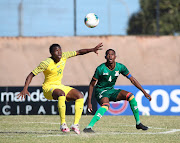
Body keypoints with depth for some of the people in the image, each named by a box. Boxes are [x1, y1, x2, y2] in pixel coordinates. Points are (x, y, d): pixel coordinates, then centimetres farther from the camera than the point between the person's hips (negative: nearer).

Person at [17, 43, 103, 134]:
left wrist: (92, 50, 2)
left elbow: (78, 52, 11)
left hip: (59, 86, 7)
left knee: (80, 96, -11)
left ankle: (75, 124, -14)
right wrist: (25, 89, -27)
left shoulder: (63, 56, -2)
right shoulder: (46, 63, -18)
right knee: (61, 94, -40)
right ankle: (63, 124, -34)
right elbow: (31, 75, -16)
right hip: (48, 88, -7)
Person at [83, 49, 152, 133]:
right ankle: (88, 127, -46)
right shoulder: (100, 69, -19)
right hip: (100, 91, -5)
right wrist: (89, 102, -15)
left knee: (130, 96, -13)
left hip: (111, 90, 6)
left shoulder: (120, 67, -8)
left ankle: (138, 123, -1)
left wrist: (144, 92, -2)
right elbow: (92, 85, -11)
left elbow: (132, 80, 1)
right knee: (106, 105, -36)